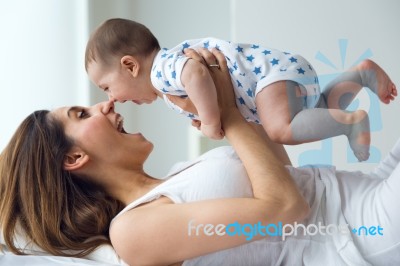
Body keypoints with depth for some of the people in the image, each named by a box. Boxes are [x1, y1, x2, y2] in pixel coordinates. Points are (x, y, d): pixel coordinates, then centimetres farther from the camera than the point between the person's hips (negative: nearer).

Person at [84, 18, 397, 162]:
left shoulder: (162, 68, -19)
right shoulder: (168, 75, 16)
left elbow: (196, 73, -41)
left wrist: (210, 120, -33)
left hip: (276, 70, -11)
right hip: (284, 69, 11)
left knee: (281, 130, -33)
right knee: (320, 111, 31)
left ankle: (352, 121, -22)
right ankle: (362, 73, 25)